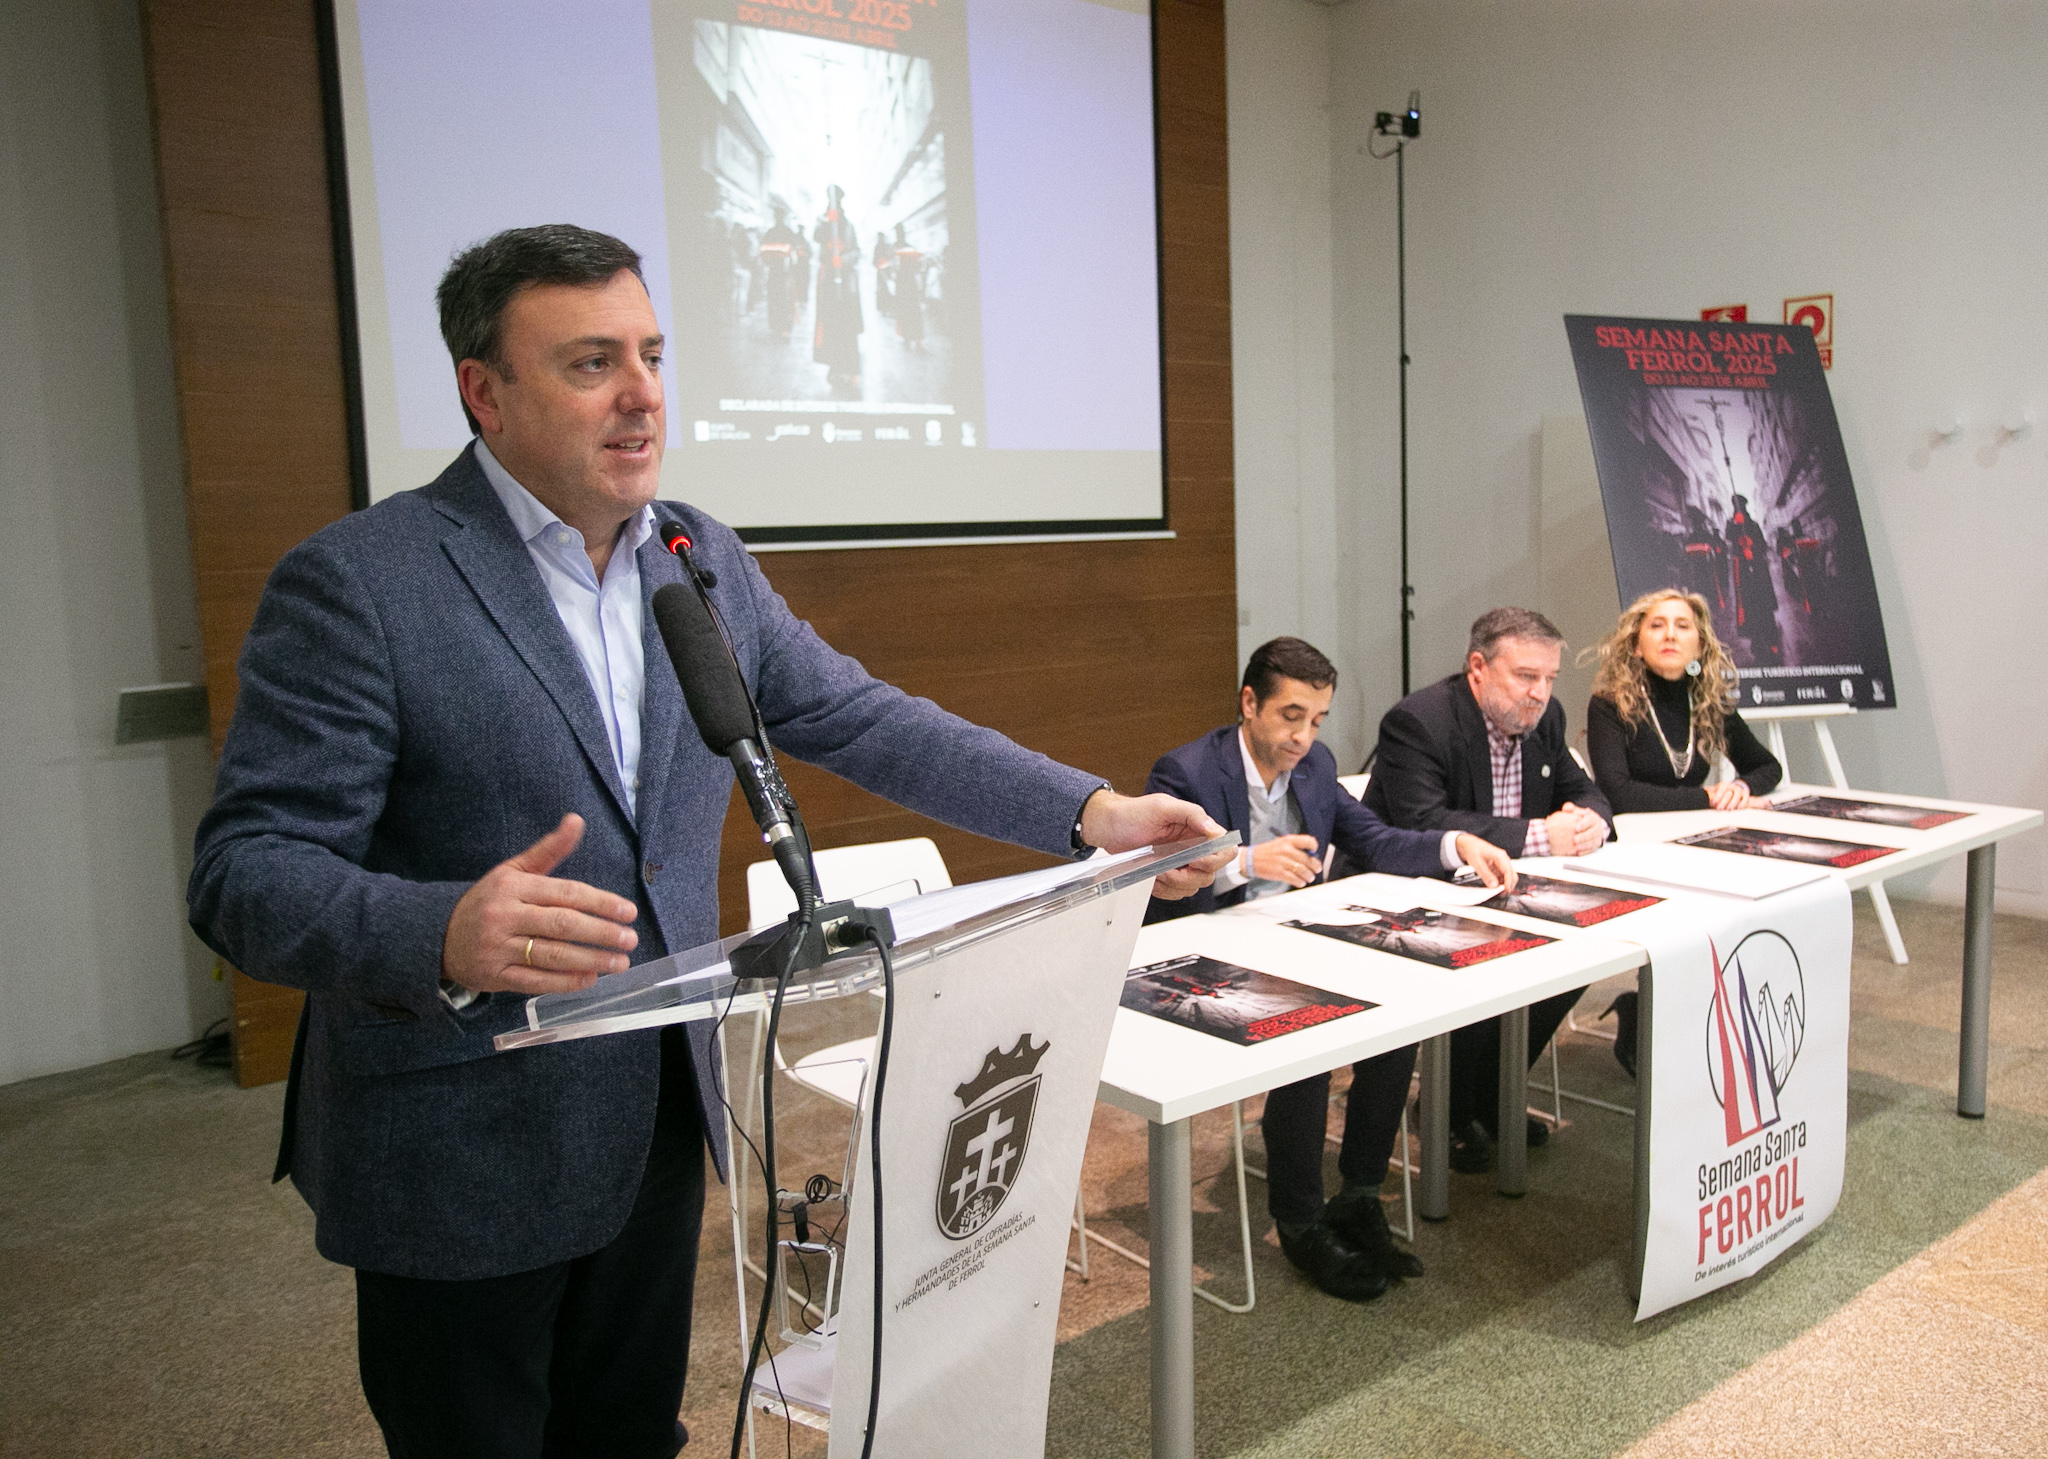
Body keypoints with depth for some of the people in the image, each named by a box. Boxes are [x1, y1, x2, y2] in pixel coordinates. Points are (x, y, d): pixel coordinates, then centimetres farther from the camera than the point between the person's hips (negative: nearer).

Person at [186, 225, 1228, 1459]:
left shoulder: (704, 559, 3)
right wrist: (443, 935, -40)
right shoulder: (355, 584, -15)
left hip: (660, 1121, 5)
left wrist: (1091, 814, -5)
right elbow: (247, 871, -18)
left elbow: (863, 721, 4)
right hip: (460, 1162, -5)